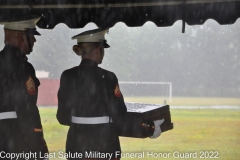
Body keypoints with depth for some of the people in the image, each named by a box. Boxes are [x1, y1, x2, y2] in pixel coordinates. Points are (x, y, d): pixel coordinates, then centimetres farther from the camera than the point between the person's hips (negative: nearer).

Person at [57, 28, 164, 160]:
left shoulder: (67, 76, 0)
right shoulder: (106, 78, -14)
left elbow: (62, 117, 8)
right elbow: (120, 118, -14)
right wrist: (150, 128, -1)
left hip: (76, 146, 5)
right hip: (103, 147, -5)